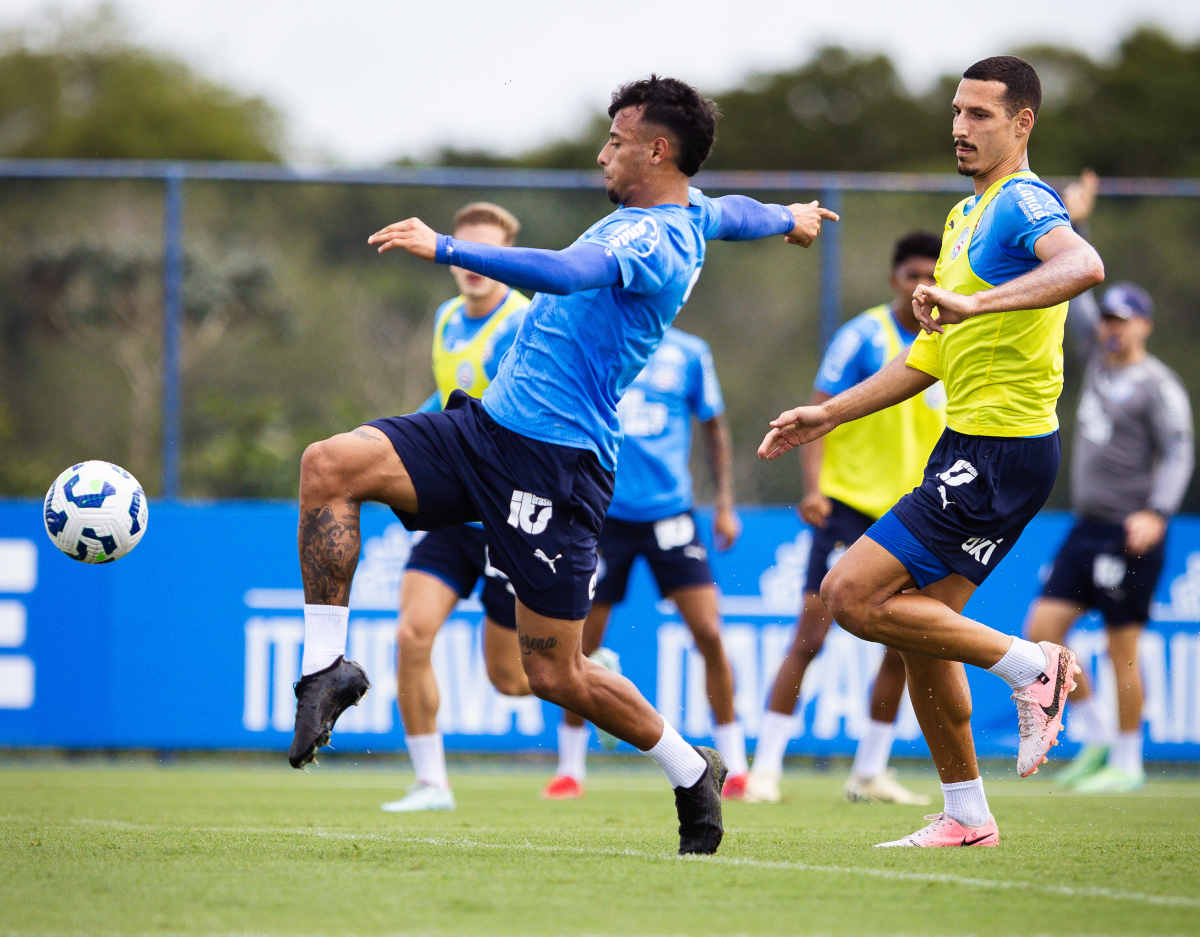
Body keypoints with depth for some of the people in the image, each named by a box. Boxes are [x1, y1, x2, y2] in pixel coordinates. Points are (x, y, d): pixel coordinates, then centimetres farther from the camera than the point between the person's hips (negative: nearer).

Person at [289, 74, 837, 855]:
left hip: (555, 461, -10)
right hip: (486, 429, 10)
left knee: (555, 672, -3)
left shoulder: (652, 240, -17)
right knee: (330, 465, -13)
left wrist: (445, 249, -42)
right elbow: (733, 213, 38)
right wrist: (789, 218, 61)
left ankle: (690, 772, 21)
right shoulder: (692, 211, 14)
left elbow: (566, 273, -37)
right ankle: (327, 666, -12)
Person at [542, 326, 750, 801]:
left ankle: (734, 765, 2)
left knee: (708, 633, -9)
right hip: (604, 511, 0)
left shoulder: (688, 353, 3)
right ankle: (570, 768, 18)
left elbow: (715, 428, 13)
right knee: (582, 645, 1)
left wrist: (724, 503, 7)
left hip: (669, 514, 0)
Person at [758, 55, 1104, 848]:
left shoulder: (1023, 203, -12)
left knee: (853, 596, -14)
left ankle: (1031, 667, -6)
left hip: (1001, 450, -10)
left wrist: (976, 301, -47)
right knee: (922, 627, 10)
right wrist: (827, 415, 25)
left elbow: (1083, 265, -36)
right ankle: (967, 816, 18)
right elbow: (934, 354, 27)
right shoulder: (967, 215, 19)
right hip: (969, 446, 10)